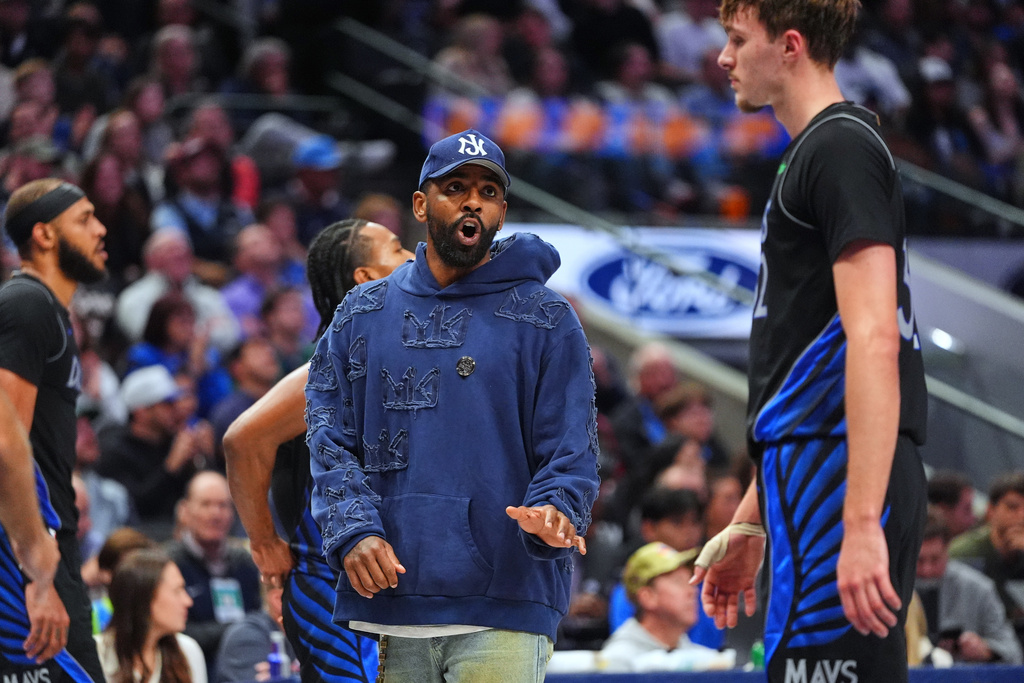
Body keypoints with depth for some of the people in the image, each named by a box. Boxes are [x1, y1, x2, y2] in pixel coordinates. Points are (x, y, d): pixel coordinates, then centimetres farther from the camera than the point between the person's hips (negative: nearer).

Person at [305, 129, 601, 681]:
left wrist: (552, 512, -22)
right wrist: (353, 532, -9)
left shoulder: (546, 320, 6)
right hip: (386, 601, 3)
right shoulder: (362, 314, 14)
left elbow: (570, 451, 1)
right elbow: (330, 438, 8)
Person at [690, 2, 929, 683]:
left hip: (842, 480, -10)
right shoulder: (814, 150, 22)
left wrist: (862, 523, -27)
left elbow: (874, 340, -20)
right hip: (819, 475, 10)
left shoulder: (840, 148, -10)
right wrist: (749, 523, 27)